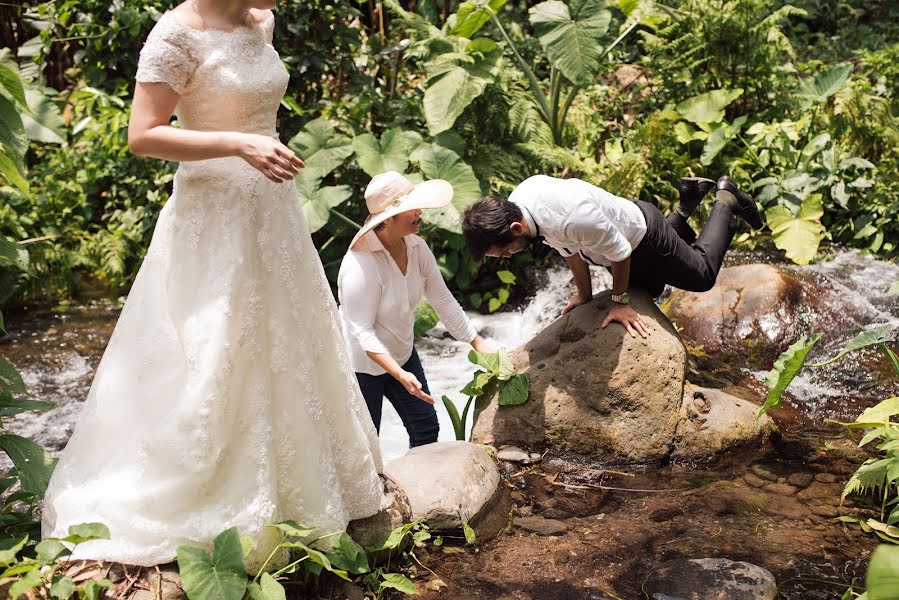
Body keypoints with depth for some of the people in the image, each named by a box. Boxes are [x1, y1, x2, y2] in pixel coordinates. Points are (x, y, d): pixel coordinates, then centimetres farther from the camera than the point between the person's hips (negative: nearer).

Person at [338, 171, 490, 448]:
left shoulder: (416, 247, -9)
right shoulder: (360, 265, -32)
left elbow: (444, 301, -2)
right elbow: (362, 331, -30)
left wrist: (479, 345, -1)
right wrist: (400, 374, -36)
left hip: (401, 352, 7)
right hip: (361, 363, -7)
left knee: (426, 429, 14)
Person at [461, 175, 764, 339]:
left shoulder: (574, 218, -49)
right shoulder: (518, 202, -23)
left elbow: (620, 253, -29)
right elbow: (569, 247, -5)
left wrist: (620, 301, -15)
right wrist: (583, 292, 5)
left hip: (643, 238, -7)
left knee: (702, 276, 18)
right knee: (649, 289, 33)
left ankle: (726, 199, 33)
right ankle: (686, 203, 36)